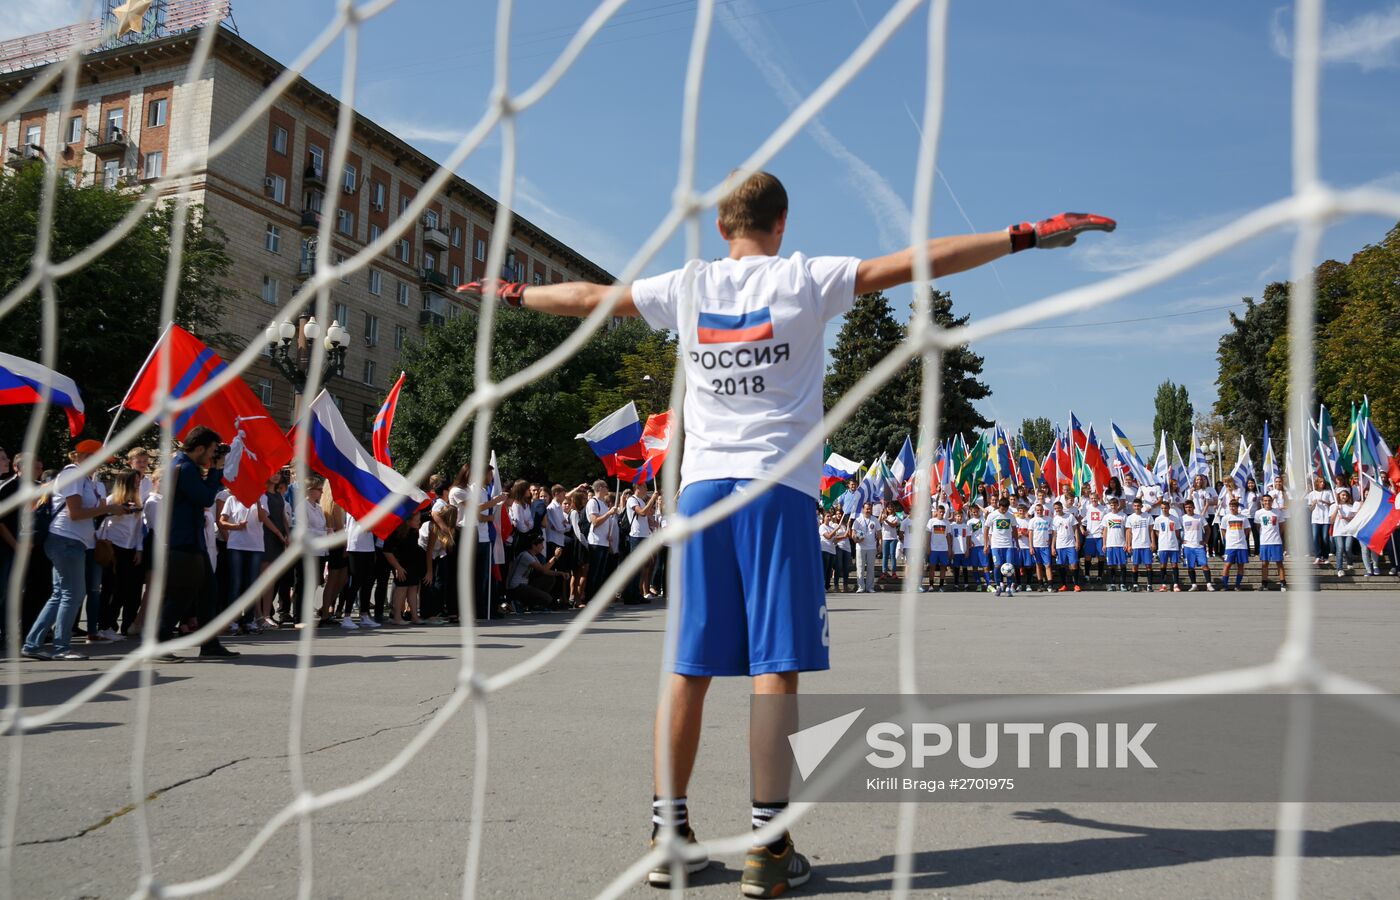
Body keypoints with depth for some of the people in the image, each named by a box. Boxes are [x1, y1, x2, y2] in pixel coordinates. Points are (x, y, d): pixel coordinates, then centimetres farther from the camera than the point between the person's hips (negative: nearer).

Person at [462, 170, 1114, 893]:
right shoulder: (803, 279, 2)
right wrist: (1025, 236, 1)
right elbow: (913, 262, -3)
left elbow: (587, 298, 21)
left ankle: (669, 833, 14)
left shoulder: (688, 286, 11)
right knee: (775, 667, -2)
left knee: (688, 668, 6)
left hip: (700, 487, 4)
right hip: (778, 488, -3)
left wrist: (512, 293, 38)